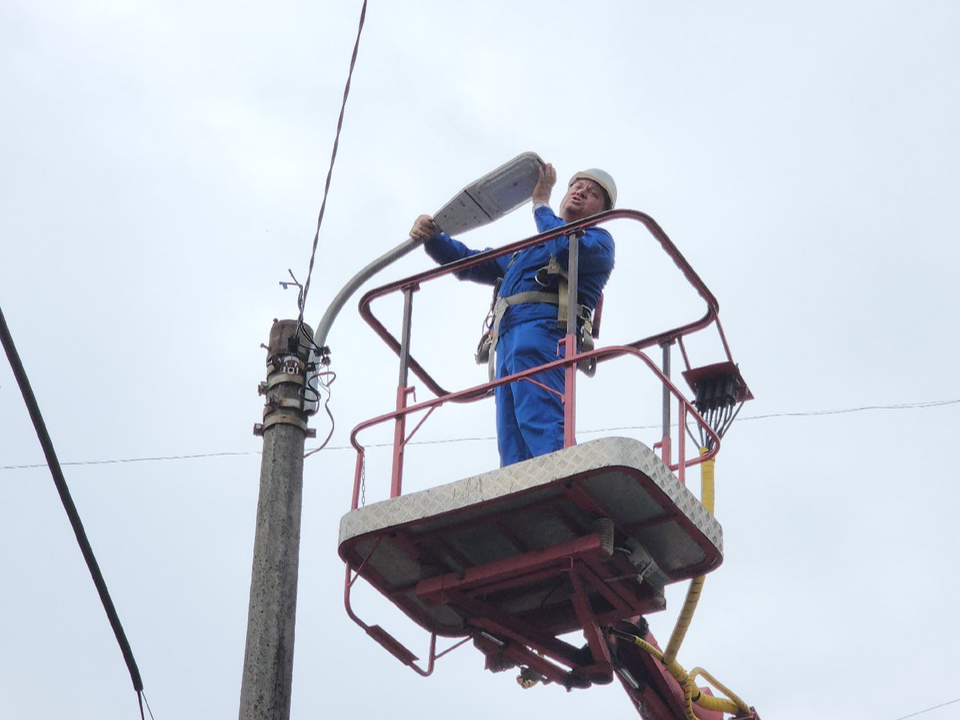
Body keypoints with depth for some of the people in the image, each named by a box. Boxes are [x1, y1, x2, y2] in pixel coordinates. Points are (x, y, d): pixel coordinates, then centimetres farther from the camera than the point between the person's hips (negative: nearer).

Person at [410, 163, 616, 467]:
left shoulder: (599, 240, 17)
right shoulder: (525, 251, 39)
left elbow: (565, 248, -7)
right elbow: (470, 264, 40)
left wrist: (540, 203, 8)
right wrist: (432, 237, 21)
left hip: (543, 331, -8)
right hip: (508, 341, 8)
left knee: (537, 420, -29)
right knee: (513, 450, -9)